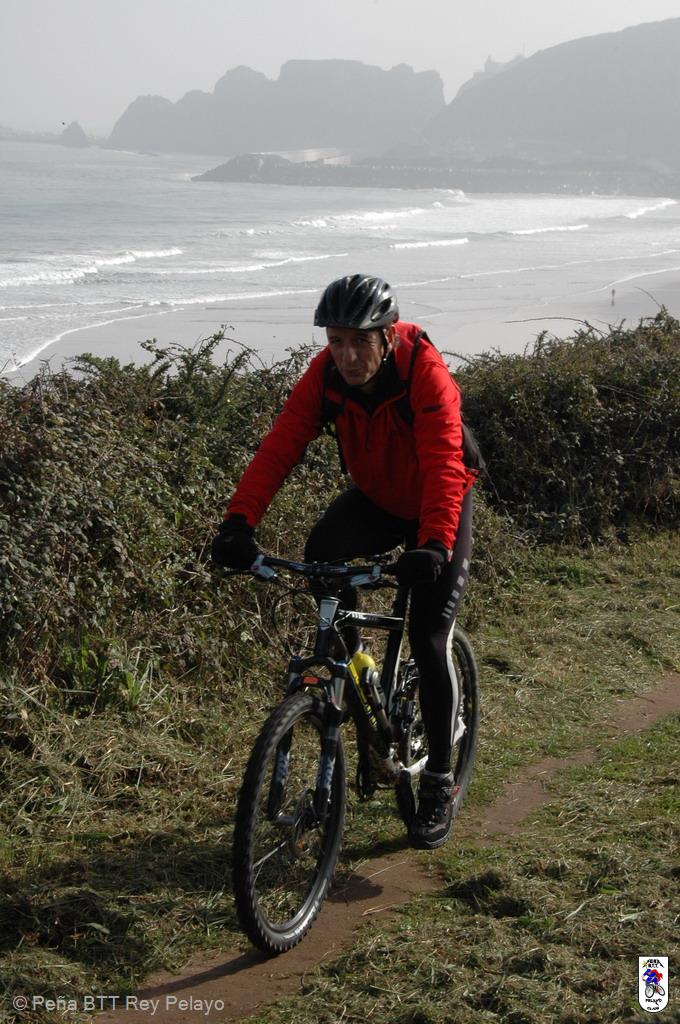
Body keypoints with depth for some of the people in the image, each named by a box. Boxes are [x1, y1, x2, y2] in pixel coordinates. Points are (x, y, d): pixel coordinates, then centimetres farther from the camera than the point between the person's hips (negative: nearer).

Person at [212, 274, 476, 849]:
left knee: (429, 642, -11)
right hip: (374, 500, 4)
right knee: (321, 553, -29)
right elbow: (281, 445, -30)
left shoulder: (426, 374, -32)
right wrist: (240, 521, -44)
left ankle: (439, 786, 4)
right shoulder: (325, 374, -21)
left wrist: (434, 545, -59)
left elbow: (443, 464, -44)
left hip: (438, 509, -4)